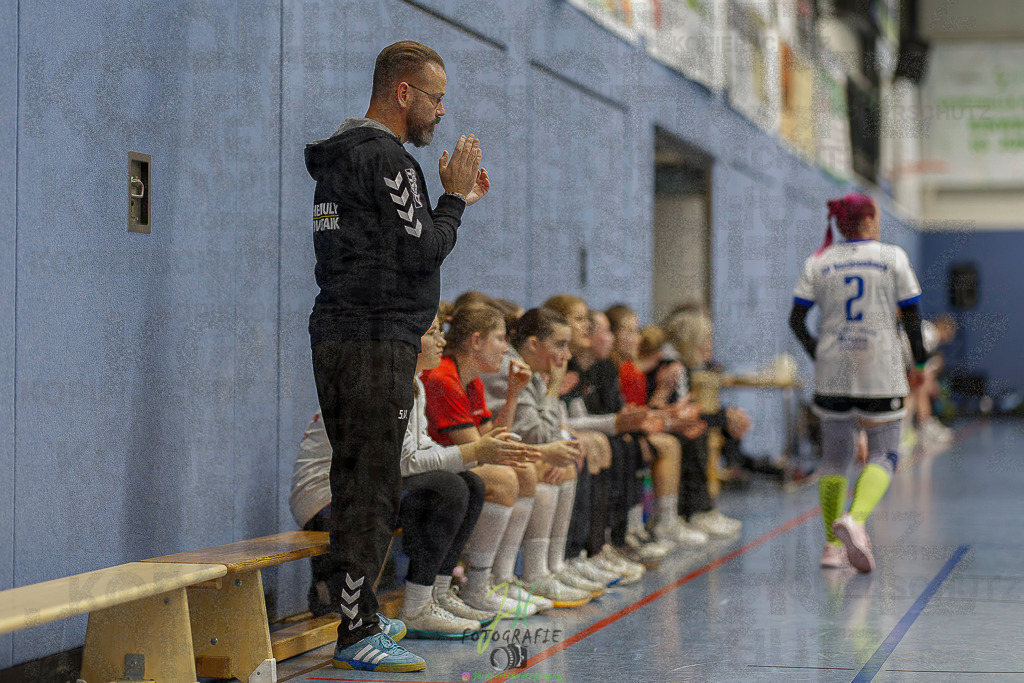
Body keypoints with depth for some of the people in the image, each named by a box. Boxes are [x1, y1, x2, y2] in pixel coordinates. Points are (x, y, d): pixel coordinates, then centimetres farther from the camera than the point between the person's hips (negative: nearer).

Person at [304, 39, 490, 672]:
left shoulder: (339, 156, 19)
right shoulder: (386, 157, -12)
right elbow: (422, 251, -17)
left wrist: (455, 200, 22)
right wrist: (454, 197, -2)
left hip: (336, 335, 10)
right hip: (378, 341, -10)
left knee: (356, 481, 15)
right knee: (375, 489, -8)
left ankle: (356, 612, 21)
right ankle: (357, 635, -6)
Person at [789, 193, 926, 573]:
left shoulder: (818, 263, 5)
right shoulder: (893, 257, 0)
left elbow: (796, 320, 1)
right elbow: (911, 317, -1)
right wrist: (919, 359, 13)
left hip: (831, 372, 3)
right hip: (881, 371, -3)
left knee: (835, 456, 13)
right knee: (884, 454, 3)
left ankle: (832, 545, 13)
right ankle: (855, 519, -24)